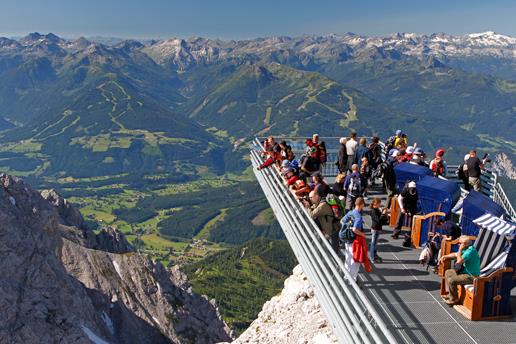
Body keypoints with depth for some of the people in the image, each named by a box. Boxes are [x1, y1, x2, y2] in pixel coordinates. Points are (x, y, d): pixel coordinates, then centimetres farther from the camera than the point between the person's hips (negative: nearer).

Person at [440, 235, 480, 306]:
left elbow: (459, 261, -29)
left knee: (451, 280, -22)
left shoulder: (470, 251, -26)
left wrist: (460, 250, -19)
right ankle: (451, 294, 19)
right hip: (465, 271, 11)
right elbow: (455, 254, 20)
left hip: (471, 276, -11)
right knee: (448, 272, 15)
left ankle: (455, 299, -1)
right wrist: (445, 256, 8)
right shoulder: (466, 249, 5)